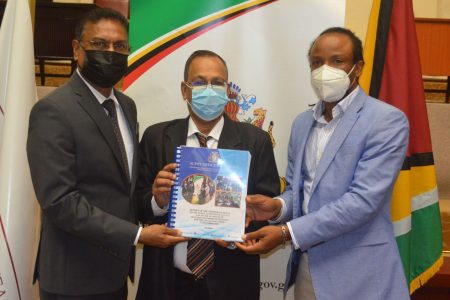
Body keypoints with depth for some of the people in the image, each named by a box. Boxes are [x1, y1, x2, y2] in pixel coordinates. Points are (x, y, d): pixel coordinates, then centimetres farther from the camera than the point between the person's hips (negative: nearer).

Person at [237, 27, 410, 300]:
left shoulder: (387, 121, -12)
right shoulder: (302, 123, 8)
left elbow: (363, 200, -21)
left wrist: (286, 232, -23)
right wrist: (278, 206, -9)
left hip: (358, 272, -5)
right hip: (306, 265, 6)